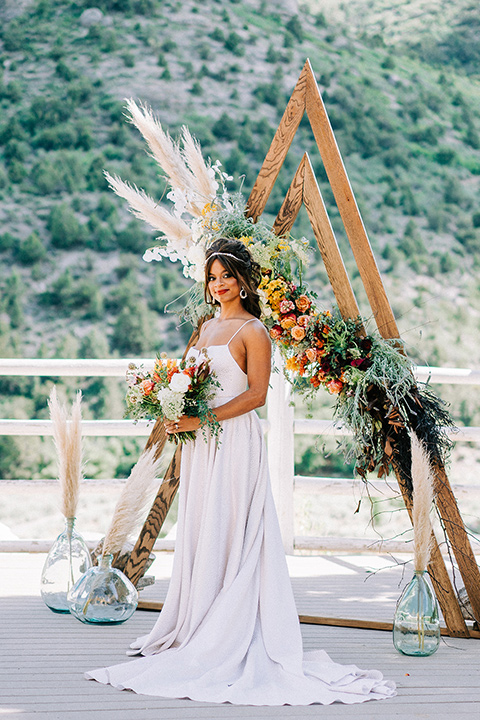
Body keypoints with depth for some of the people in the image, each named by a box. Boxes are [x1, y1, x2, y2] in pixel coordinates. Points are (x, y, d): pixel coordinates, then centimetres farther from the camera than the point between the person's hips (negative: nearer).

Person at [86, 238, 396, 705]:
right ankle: (194, 629, 16)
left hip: (235, 443, -7)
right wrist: (182, 427, 7)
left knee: (227, 536, -6)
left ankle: (229, 638, 1)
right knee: (198, 536, 9)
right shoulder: (208, 327, 17)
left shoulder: (252, 330, -5)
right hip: (201, 443, 7)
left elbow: (256, 394, -13)